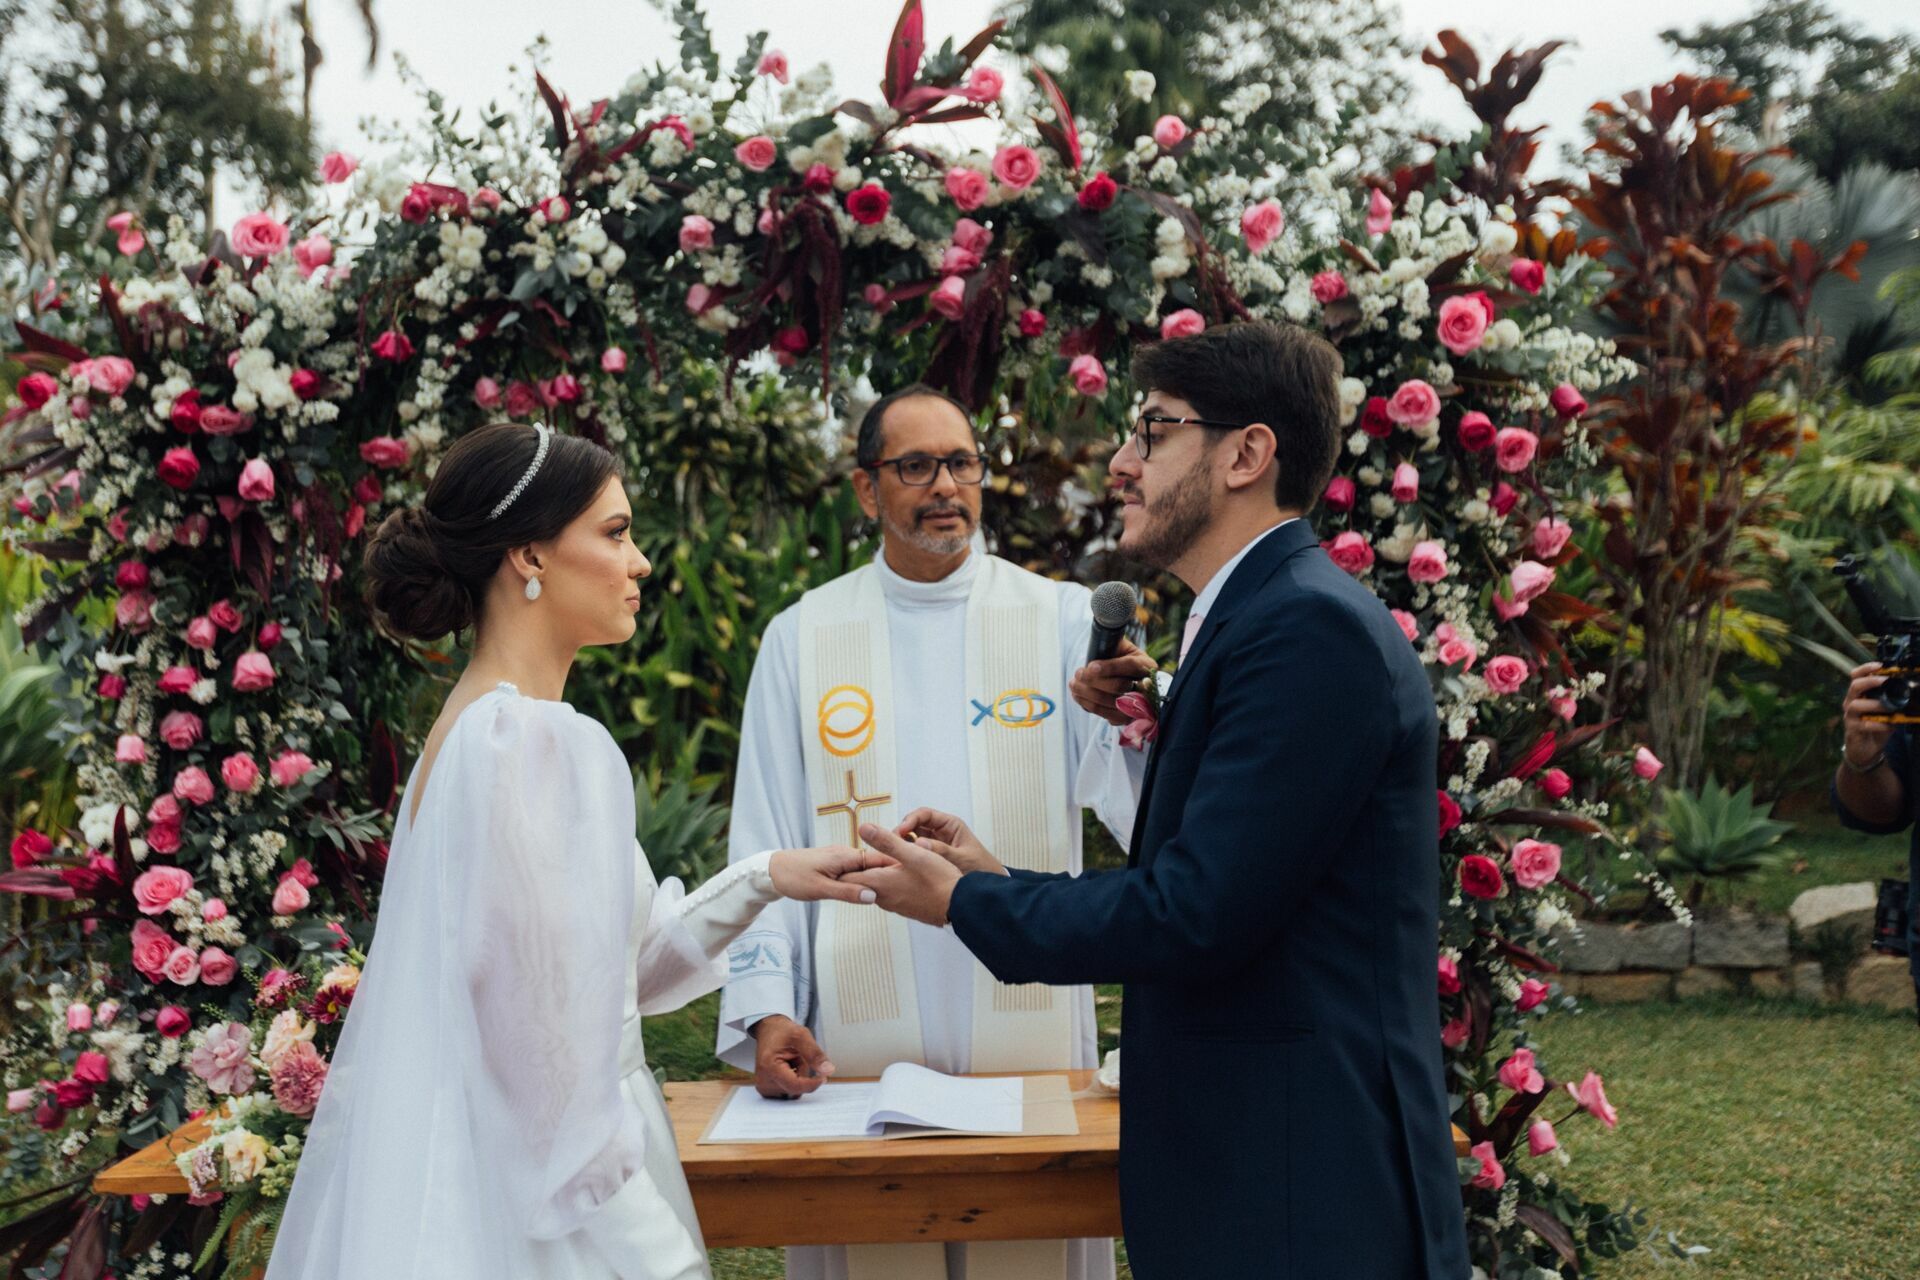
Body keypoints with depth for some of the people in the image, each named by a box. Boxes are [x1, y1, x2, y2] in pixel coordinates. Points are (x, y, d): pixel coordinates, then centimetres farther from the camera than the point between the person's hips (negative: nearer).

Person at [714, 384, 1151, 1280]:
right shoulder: (800, 638, 5)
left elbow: (1133, 809, -8)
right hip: (859, 1034, 0)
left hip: (1028, 1024, 0)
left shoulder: (1059, 618, 4)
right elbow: (765, 845, 4)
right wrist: (765, 1009, -9)